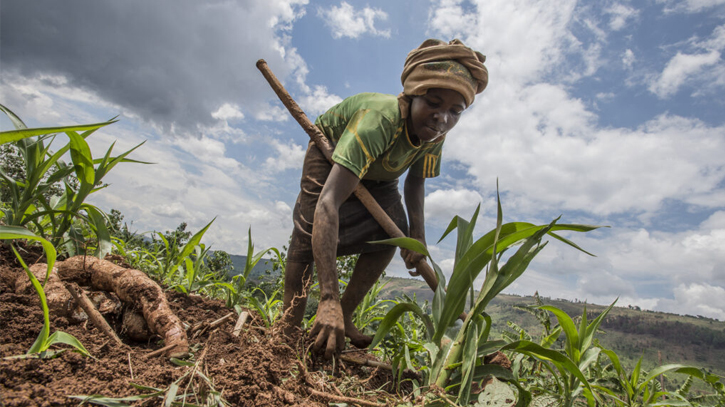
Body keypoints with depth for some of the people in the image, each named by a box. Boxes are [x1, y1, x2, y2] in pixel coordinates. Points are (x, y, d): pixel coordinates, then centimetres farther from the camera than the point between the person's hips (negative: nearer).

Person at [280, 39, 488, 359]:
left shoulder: (435, 135, -25)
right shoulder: (380, 120, -46)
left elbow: (416, 180, -5)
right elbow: (329, 202, -55)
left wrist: (417, 232, -25)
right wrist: (328, 298, -61)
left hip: (378, 172, 6)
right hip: (330, 152, -5)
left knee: (394, 232, -10)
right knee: (310, 233, -22)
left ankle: (345, 317, 1)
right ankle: (290, 328, -11)